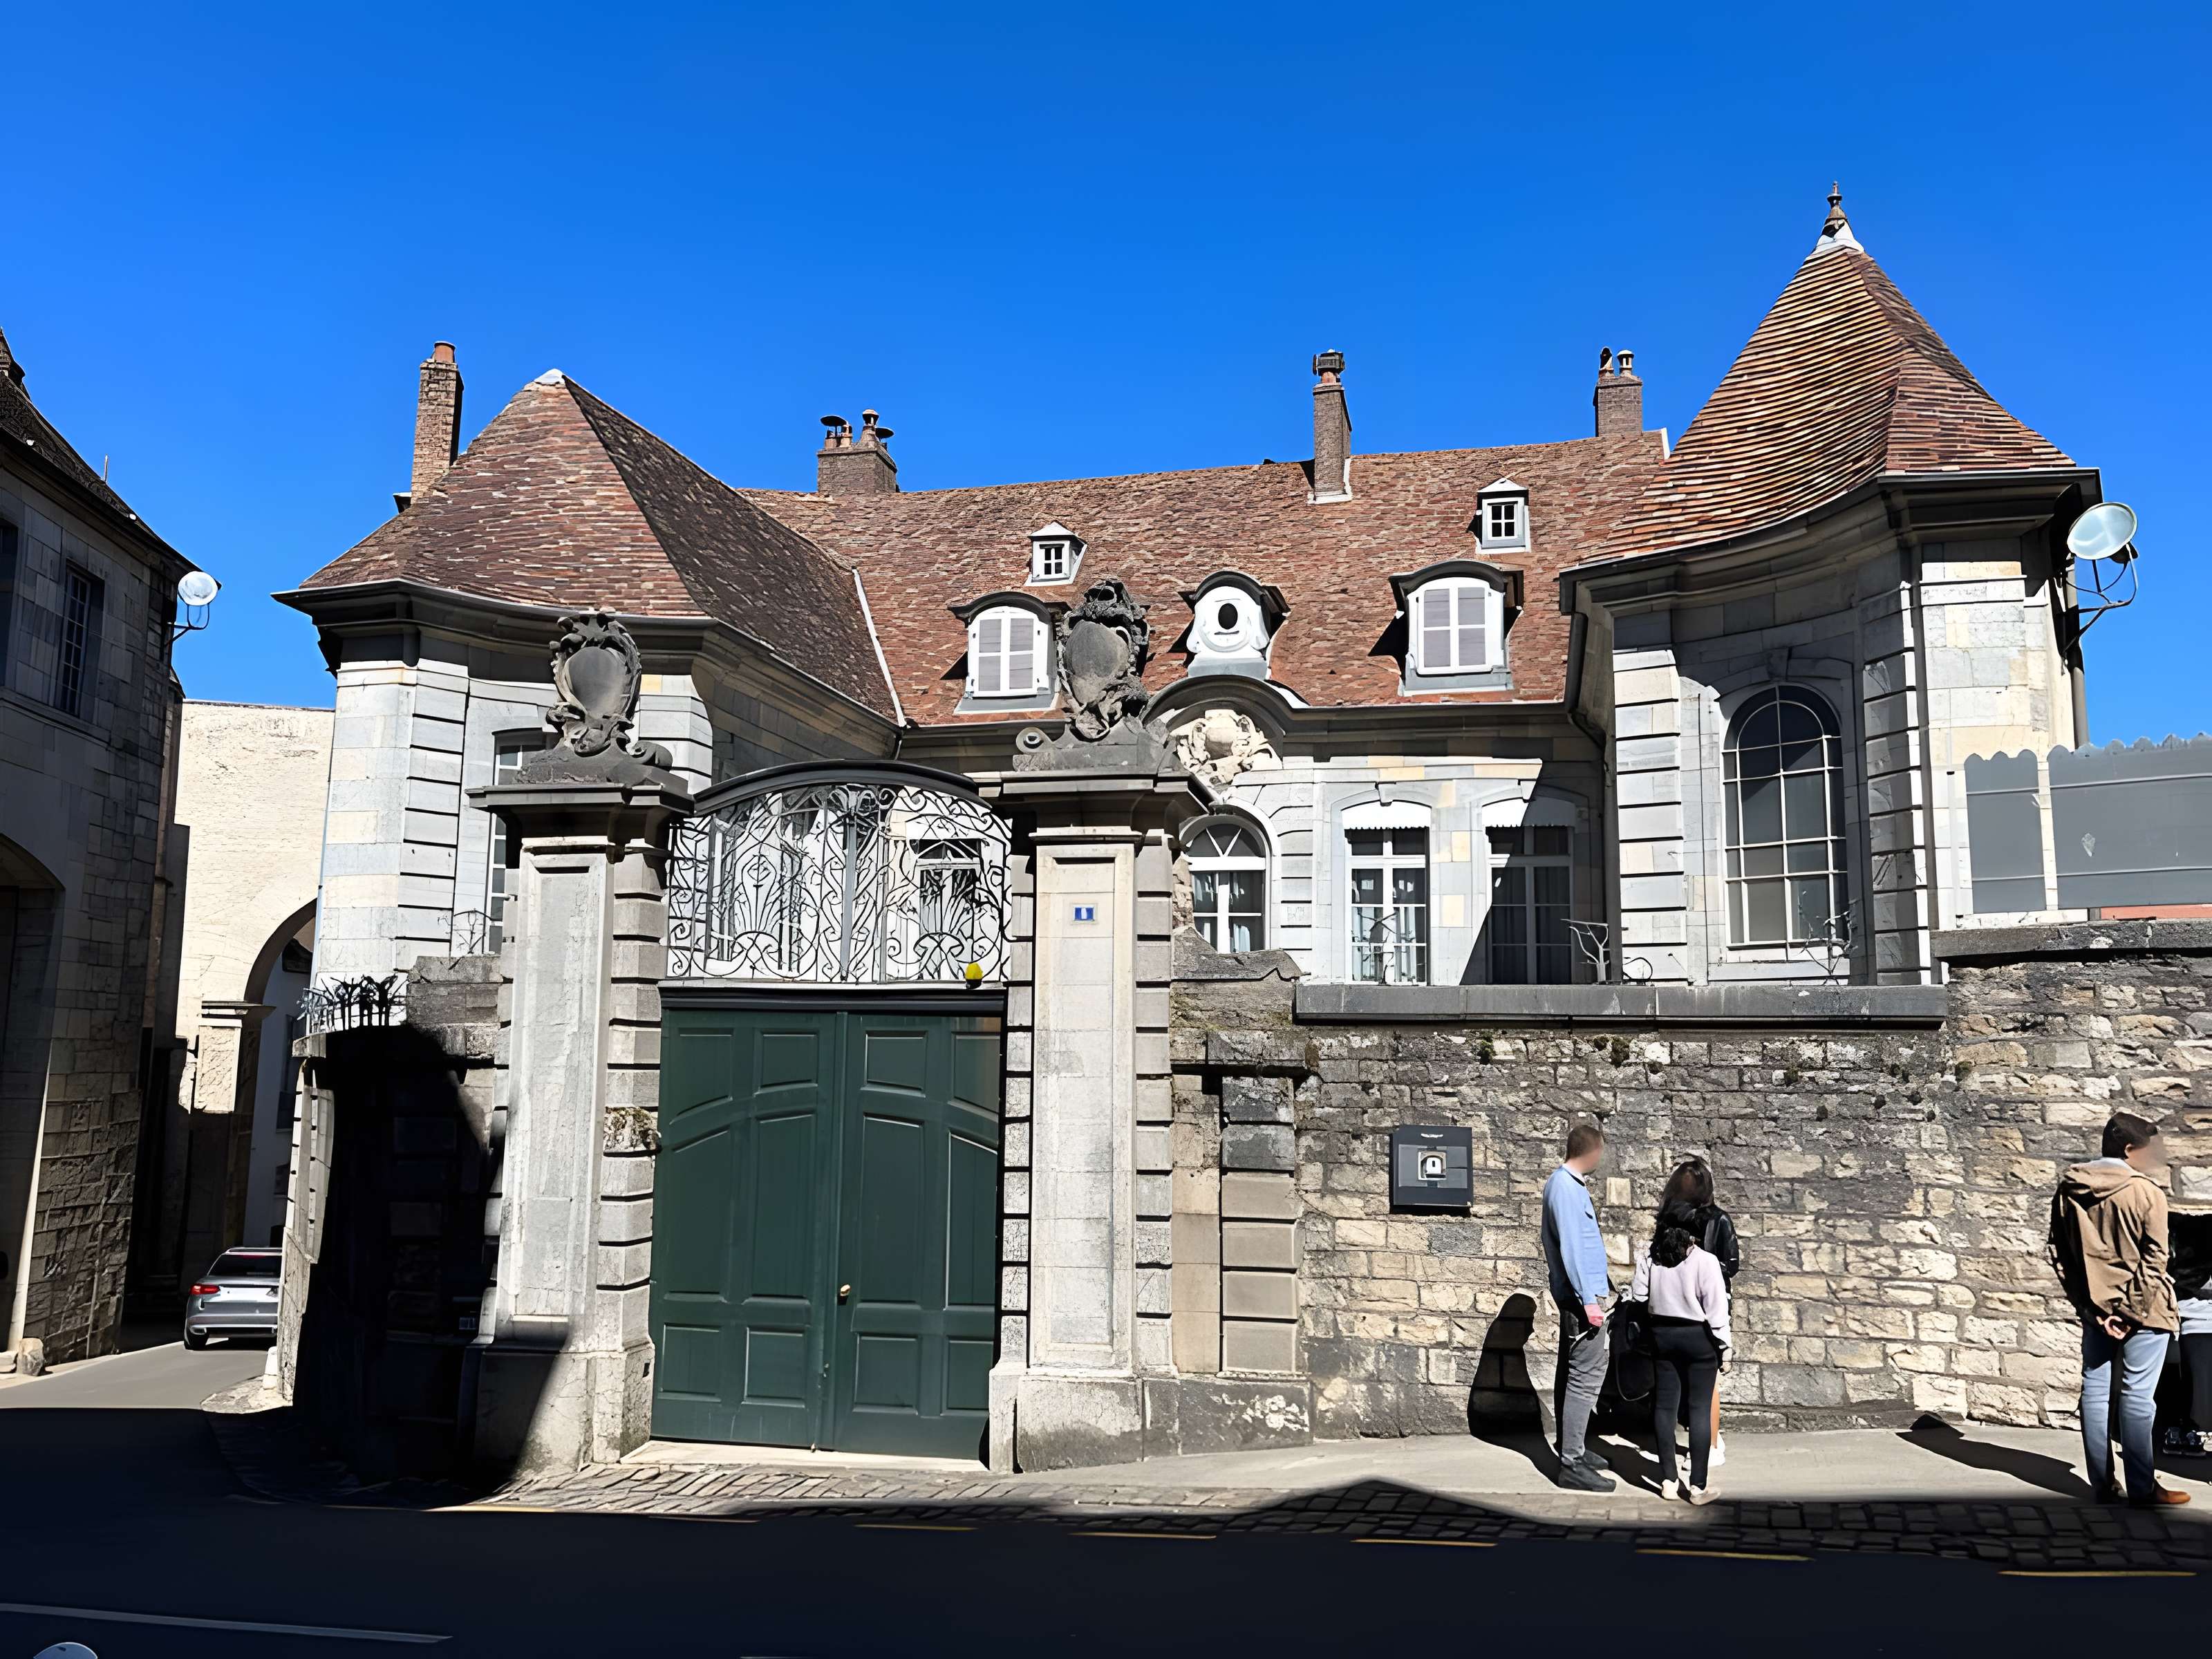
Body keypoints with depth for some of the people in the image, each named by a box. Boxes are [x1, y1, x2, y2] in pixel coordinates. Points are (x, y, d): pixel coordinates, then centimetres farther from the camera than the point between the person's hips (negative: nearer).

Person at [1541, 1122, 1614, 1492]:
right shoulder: (1566, 1188, -18)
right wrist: (1589, 1299, -23)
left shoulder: (1566, 1183, 13)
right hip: (1583, 1294, -11)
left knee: (1572, 1372, 16)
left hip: (1575, 1292, 11)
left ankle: (1572, 1448, 26)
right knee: (1586, 1376, -10)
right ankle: (1572, 1463, -9)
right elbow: (1570, 1246, -22)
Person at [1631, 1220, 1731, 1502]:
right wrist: (1723, 1346, -4)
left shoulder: (1648, 1257, -5)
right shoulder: (1705, 1261, -16)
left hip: (1662, 1335, 4)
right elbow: (1716, 1309, -13)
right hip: (1698, 1338, -4)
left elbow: (1638, 1296, 2)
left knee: (1664, 1405, 10)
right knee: (1700, 1410, 3)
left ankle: (1669, 1480, 14)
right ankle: (1698, 1485, 4)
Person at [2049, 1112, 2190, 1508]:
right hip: (2142, 1307, -4)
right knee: (2137, 1396, -1)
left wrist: (2091, 1307, 1)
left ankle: (2103, 1484, 14)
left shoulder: (2067, 1191, 4)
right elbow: (2153, 1261, -13)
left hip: (2096, 1307, 5)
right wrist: (2133, 1312, -10)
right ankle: (2142, 1489, 4)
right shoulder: (2146, 1192, -11)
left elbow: (2059, 1254, 3)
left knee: (2095, 1391, 8)